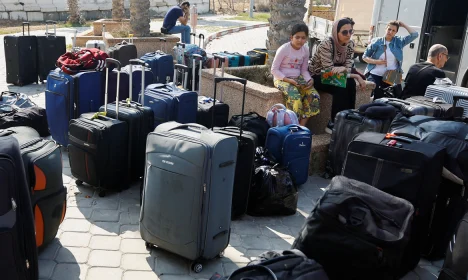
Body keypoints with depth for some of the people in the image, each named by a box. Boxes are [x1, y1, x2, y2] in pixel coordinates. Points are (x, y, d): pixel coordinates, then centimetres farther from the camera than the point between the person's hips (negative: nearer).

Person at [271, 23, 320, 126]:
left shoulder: (305, 49, 3)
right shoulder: (284, 49, -13)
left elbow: (304, 70, 11)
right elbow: (274, 70, -11)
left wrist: (309, 80, -10)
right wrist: (288, 80, -21)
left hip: (298, 78, 5)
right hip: (282, 79, -5)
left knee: (313, 96, -19)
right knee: (295, 97, -33)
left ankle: (301, 126, -13)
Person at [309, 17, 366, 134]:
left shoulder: (350, 44, -6)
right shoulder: (326, 44, -26)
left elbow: (348, 68, -9)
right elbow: (329, 71, -28)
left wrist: (342, 68, -34)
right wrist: (356, 76, -27)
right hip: (316, 76, -6)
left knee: (351, 84, -21)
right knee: (340, 88, -28)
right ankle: (333, 124, -17)